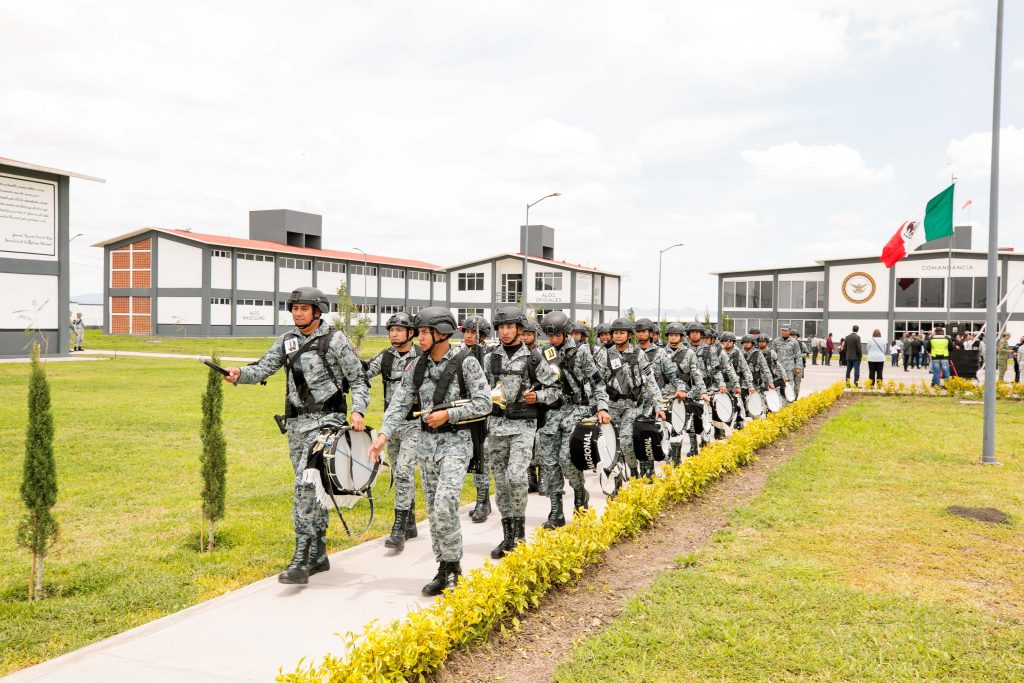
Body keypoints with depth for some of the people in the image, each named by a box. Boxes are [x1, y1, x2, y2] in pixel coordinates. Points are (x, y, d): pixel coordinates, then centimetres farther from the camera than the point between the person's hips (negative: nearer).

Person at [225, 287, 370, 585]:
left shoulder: (335, 339, -5)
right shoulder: (286, 341, 11)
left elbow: (359, 378, -3)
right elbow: (263, 368, 2)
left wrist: (358, 410, -16)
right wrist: (239, 374, -19)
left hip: (326, 418, -6)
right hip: (296, 421, 6)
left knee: (306, 484, -17)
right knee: (312, 487, 13)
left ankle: (302, 559, -16)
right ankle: (318, 555, 23)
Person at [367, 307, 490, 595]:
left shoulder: (465, 361, -9)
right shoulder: (418, 366, 6)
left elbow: (483, 404, -11)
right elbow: (399, 403, 2)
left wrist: (447, 414, -17)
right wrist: (383, 434, -11)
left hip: (455, 442, -6)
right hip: (426, 442, 6)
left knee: (444, 506, -17)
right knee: (433, 510, 9)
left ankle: (453, 565, 2)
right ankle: (444, 570, 20)